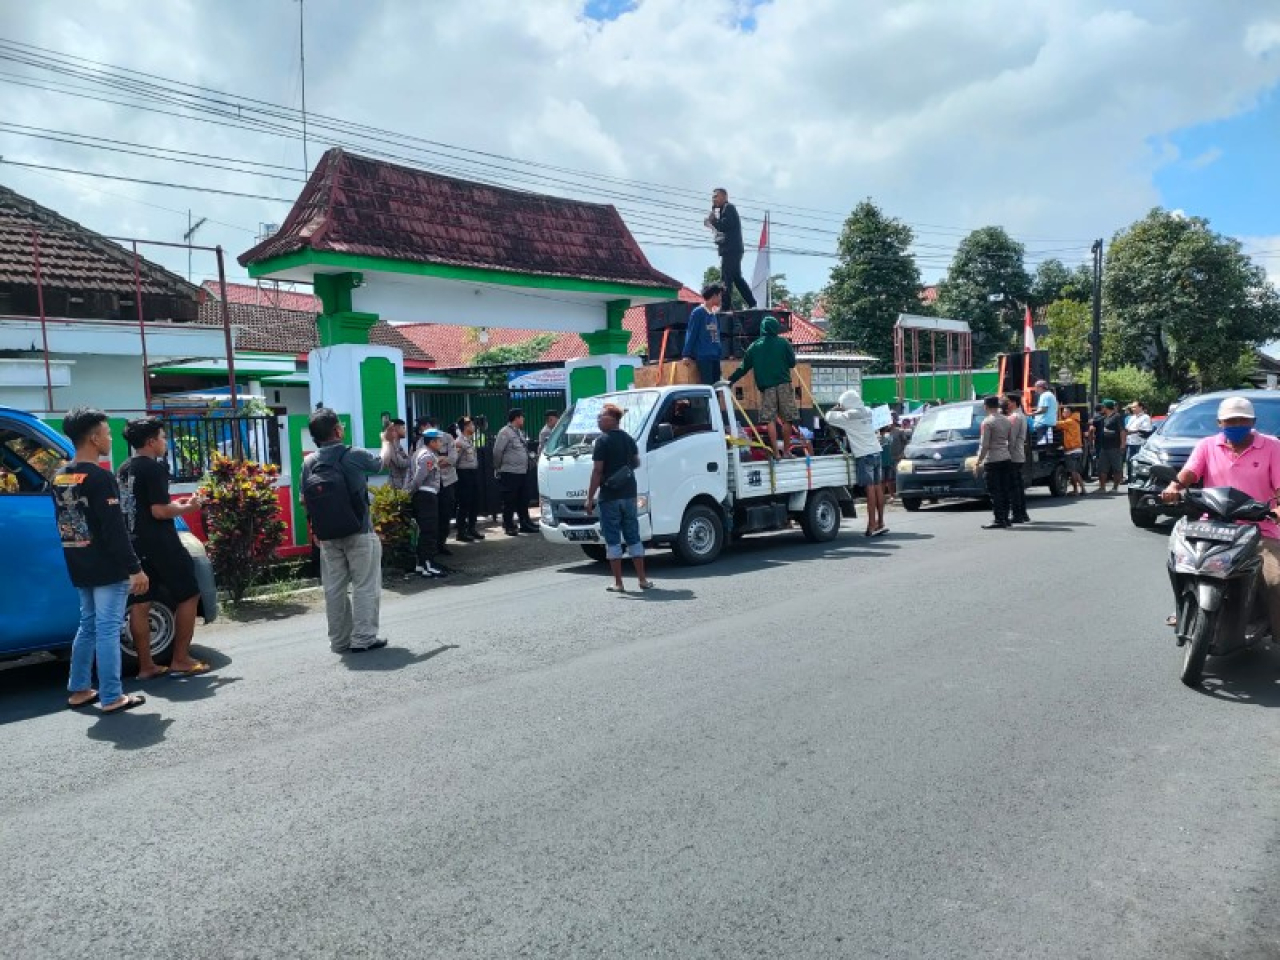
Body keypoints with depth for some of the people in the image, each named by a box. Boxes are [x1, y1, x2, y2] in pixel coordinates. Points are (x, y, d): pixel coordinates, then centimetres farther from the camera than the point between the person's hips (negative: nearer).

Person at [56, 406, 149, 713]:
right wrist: (135, 568, -18)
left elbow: (64, 524, 17)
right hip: (107, 569, -8)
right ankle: (112, 698, 0)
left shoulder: (60, 477, 10)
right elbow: (115, 529, -21)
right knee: (107, 630, -4)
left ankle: (79, 691, 24)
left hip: (80, 569, 9)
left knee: (88, 626, 18)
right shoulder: (99, 477, -17)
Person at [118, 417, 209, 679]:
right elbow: (159, 511, -21)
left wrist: (174, 505, 19)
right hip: (159, 544, -8)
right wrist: (187, 507, -5)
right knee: (188, 596, 3)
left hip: (135, 544, 8)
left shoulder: (124, 470, 14)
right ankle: (180, 660, 3)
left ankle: (146, 666, 12)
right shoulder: (154, 468, -14)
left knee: (140, 604, 8)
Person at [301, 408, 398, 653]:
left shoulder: (309, 463, 1)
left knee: (334, 588, 10)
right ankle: (363, 638, 6)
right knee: (364, 586, 4)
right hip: (360, 533, -5)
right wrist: (387, 441, 28)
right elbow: (382, 462, 9)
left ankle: (339, 641, 18)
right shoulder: (355, 456, -11)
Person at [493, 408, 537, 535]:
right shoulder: (505, 432, -12)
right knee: (509, 501, -2)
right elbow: (497, 451, -14)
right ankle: (509, 526, 4)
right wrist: (498, 467, -7)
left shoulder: (520, 432, 16)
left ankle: (525, 524, 21)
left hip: (521, 472, 9)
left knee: (522, 501, 14)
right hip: (510, 472, -9)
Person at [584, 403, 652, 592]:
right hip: (629, 494, 6)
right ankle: (643, 579, 14)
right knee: (633, 537, 13)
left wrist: (590, 498, -12)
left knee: (613, 540, 0)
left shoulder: (603, 441, -12)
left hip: (609, 497, -6)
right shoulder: (628, 439, 9)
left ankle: (618, 583, 1)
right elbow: (636, 463, 19)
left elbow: (597, 471, -15)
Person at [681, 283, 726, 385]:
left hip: (715, 356, 8)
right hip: (703, 356, -8)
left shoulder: (715, 314, 17)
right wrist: (687, 355, -13)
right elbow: (691, 334, -8)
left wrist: (719, 353, 15)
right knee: (707, 386, -12)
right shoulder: (698, 312, -5)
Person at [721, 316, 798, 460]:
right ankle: (786, 450, 11)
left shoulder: (755, 346, 7)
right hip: (783, 384, -1)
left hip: (766, 386, 1)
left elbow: (744, 367, 5)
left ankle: (776, 452, -3)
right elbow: (792, 363, 4)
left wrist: (730, 380, 10)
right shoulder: (783, 343, 2)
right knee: (787, 418, 7)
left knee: (770, 419, 1)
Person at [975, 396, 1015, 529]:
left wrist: (978, 463, -10)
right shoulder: (1007, 421, 11)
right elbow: (1011, 443, 14)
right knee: (1005, 491, 10)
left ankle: (999, 520, -7)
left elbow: (984, 445, -14)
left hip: (992, 460, -7)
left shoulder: (987, 422, -11)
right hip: (1006, 459, 7)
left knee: (994, 492, -5)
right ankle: (1005, 519, 14)